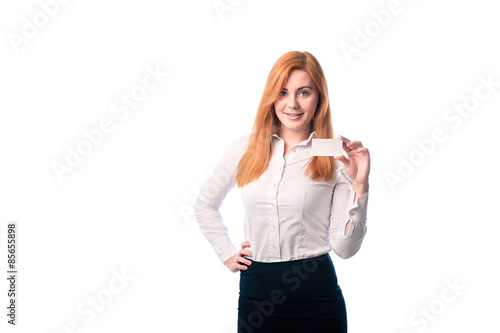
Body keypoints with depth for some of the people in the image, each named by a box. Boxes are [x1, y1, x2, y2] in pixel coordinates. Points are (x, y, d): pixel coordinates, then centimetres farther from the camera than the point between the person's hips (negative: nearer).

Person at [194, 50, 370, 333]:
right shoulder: (247, 148, 2)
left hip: (316, 295, -2)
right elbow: (205, 204, 17)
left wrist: (359, 185, -17)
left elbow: (345, 248, -8)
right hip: (255, 291, 2)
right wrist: (227, 254, 8)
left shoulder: (334, 157, -4)